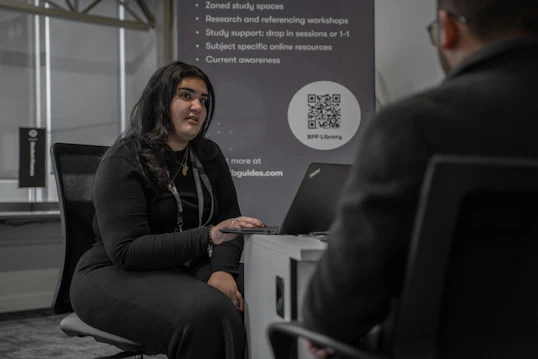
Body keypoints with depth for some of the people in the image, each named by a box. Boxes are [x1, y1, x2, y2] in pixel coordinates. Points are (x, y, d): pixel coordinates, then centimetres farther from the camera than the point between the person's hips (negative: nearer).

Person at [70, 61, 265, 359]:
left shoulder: (209, 155, 9)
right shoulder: (122, 161, -12)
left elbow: (229, 223, 7)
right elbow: (126, 251, -21)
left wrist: (222, 269, -16)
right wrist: (208, 237, -30)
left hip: (190, 269, 6)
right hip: (118, 274, -6)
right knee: (207, 311, -35)